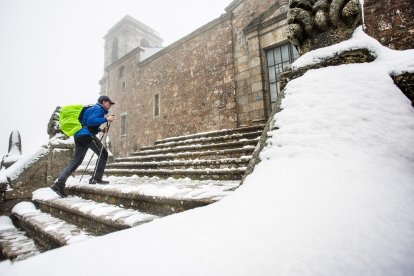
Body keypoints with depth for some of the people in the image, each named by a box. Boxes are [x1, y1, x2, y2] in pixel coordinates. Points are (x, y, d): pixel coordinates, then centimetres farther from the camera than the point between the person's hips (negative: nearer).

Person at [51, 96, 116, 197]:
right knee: (103, 154, 0)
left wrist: (100, 130, 18)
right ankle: (97, 178, -2)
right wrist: (106, 119, -18)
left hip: (79, 135, 10)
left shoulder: (93, 108, 27)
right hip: (86, 135, -10)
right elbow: (91, 121, -20)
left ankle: (59, 183, 4)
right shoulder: (98, 109, -3)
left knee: (75, 161, 8)